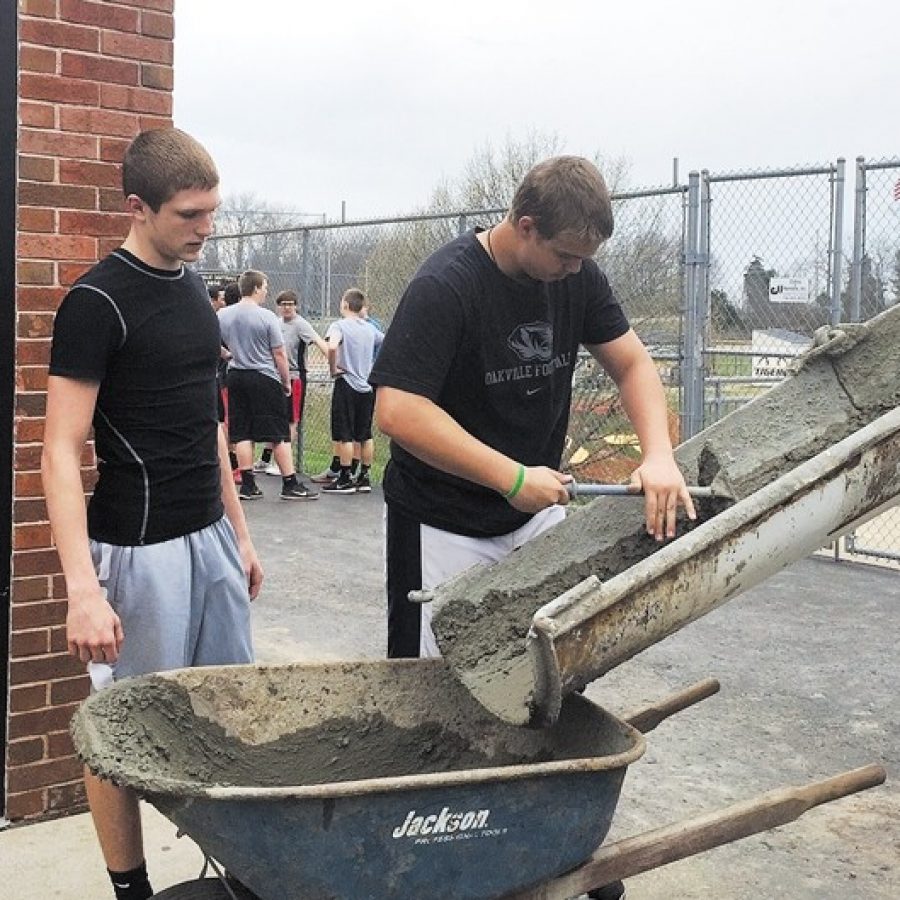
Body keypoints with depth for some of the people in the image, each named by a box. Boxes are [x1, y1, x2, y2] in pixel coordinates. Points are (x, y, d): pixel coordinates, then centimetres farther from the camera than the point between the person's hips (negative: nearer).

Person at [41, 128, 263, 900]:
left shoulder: (195, 291, 11)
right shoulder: (98, 301, -13)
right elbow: (61, 450, -17)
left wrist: (239, 532, 17)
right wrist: (83, 587, -25)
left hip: (210, 538, 8)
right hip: (140, 549, -7)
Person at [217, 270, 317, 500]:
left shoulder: (222, 315, 2)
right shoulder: (267, 317, -11)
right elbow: (279, 354, -8)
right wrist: (286, 382, 2)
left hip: (236, 377, 5)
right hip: (265, 378, -5)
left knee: (242, 434, 8)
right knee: (280, 435, -1)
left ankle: (247, 485, 8)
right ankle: (290, 484, 0)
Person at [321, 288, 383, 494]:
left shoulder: (339, 325, -9)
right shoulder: (370, 328, 9)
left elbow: (332, 347, -28)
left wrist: (332, 369, -14)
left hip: (347, 385, -6)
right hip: (368, 387, 6)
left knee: (344, 435, 0)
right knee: (365, 435, 11)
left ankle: (345, 480, 2)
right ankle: (364, 478, 15)